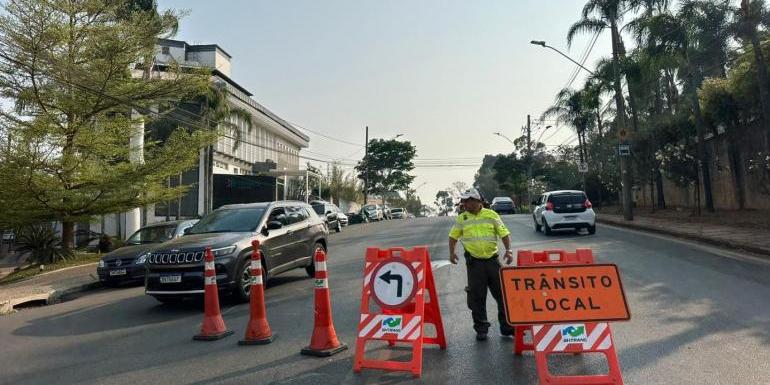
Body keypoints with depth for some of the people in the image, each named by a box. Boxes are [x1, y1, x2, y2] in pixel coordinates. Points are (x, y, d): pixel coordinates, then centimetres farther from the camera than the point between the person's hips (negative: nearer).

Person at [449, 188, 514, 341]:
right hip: (474, 262, 0)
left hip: (492, 259, 0)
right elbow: (453, 236, 15)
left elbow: (504, 233, 4)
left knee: (502, 294, 4)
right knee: (477, 297, 3)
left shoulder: (491, 215, 2)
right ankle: (481, 329, 17)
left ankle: (507, 326, 18)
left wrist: (508, 250, -8)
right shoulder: (462, 219, 5)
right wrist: (452, 252, 4)